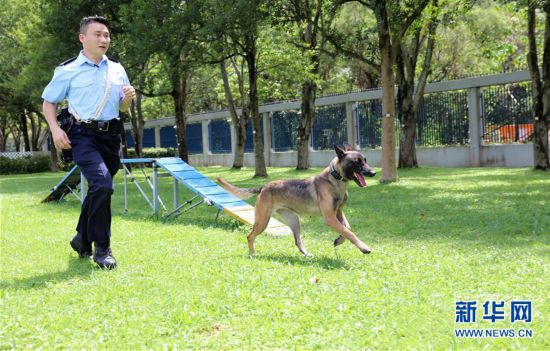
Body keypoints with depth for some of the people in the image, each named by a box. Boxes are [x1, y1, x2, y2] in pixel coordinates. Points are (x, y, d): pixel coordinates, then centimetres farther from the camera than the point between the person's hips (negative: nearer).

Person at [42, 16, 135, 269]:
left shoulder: (117, 70, 12)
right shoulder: (68, 70, -1)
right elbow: (48, 102, 7)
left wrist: (128, 98, -1)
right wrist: (55, 130, -8)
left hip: (110, 136, 5)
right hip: (83, 135, -5)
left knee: (98, 191, 14)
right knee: (102, 184, -24)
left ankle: (82, 239, 36)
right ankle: (101, 248, -13)